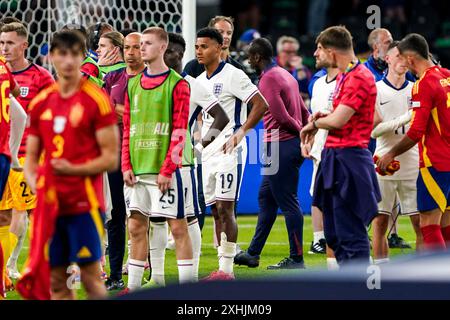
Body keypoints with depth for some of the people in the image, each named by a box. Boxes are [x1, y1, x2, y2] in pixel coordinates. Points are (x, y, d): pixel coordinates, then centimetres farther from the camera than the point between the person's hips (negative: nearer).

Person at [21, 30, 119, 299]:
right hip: (51, 204, 5)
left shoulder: (96, 99, -5)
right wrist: (34, 182, -4)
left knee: (90, 275, -5)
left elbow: (111, 158, -7)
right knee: (56, 279, 7)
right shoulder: (41, 103, 11)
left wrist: (73, 169, -19)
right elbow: (32, 156, 16)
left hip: (85, 203, -5)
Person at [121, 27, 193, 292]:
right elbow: (127, 128, 15)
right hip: (137, 169, 6)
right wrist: (126, 165, 5)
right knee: (136, 227, 8)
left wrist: (167, 169, -16)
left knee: (178, 226, -3)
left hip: (164, 169, -6)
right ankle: (133, 287, 14)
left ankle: (188, 287, -2)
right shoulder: (133, 84, 14)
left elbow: (180, 131, -10)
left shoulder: (177, 84, -5)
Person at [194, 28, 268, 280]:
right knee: (216, 210, 7)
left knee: (225, 208, -11)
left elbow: (261, 105, -15)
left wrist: (241, 131, -22)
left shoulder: (232, 75, -9)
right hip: (208, 150, 8)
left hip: (229, 148, -8)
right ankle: (224, 267, 11)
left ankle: (227, 268, -10)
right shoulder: (200, 81, 15)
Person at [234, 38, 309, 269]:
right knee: (266, 198, 17)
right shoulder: (285, 75, 17)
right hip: (293, 143, 10)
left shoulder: (268, 80, -14)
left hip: (280, 146, -10)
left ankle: (296, 259, -3)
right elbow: (304, 113, 18)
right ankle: (253, 254, 23)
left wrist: (301, 133, -6)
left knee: (287, 202, -6)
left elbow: (282, 117, -20)